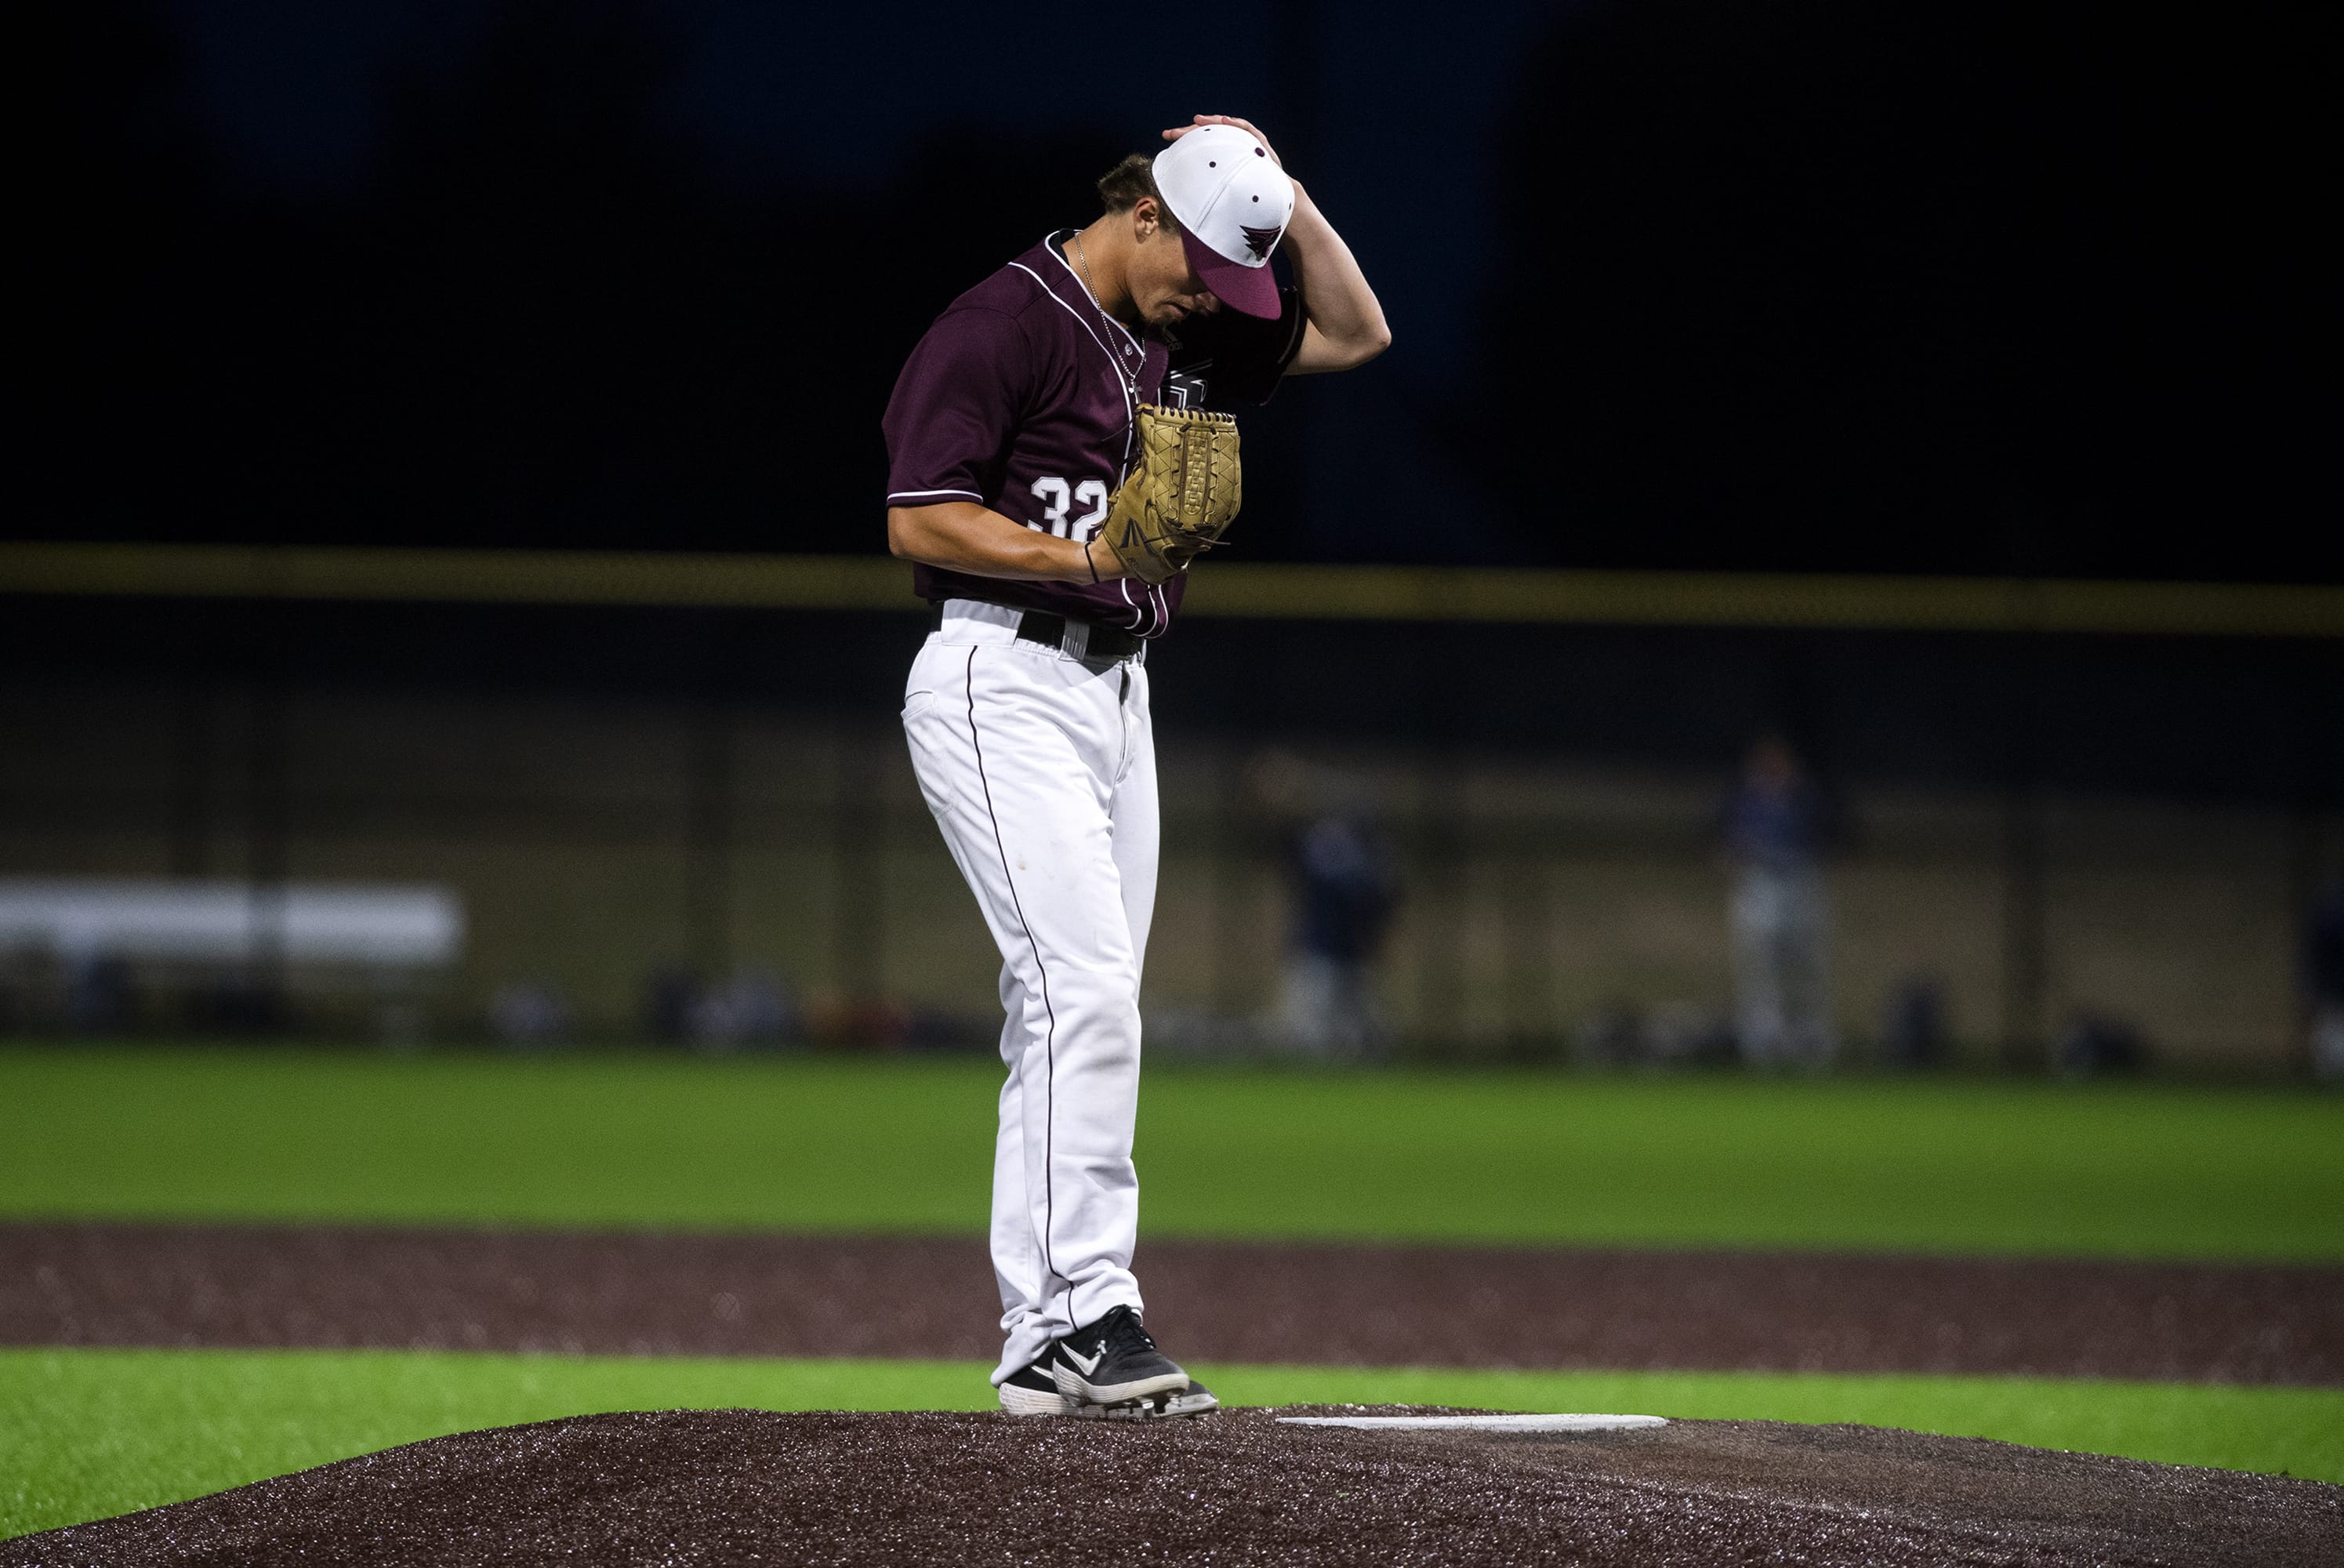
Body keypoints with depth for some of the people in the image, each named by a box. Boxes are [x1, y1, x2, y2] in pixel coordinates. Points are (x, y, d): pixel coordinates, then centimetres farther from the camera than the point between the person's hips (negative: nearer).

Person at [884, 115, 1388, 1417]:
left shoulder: (1180, 334, 15)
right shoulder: (1001, 323, -11)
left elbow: (1355, 332, 19)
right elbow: (919, 520, -15)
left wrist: (1285, 199, 6)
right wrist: (1085, 555, -20)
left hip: (1115, 691, 9)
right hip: (1003, 684, -9)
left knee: (1076, 1016, 6)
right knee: (1086, 989, -18)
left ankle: (1044, 1350, 7)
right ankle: (1089, 1310, -20)